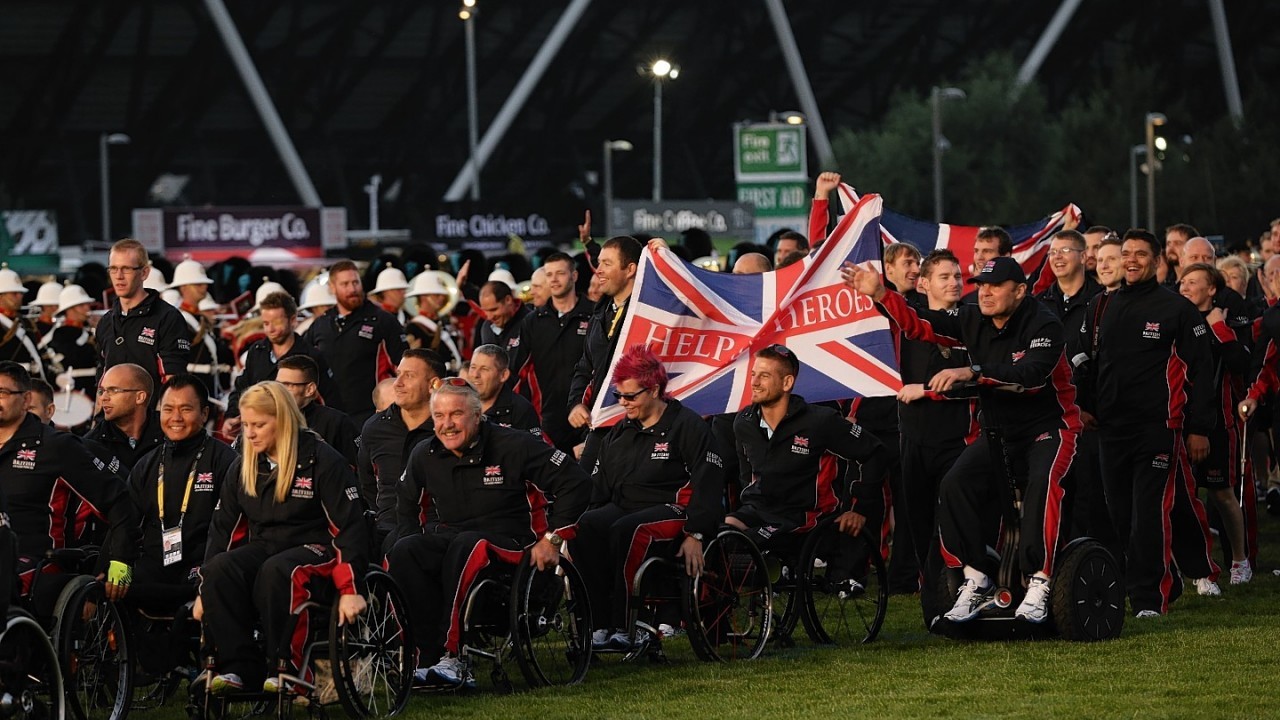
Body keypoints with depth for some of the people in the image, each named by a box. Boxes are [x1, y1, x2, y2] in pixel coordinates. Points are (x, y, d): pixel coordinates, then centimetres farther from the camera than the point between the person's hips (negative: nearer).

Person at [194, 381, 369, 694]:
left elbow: (351, 525, -10)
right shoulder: (243, 469, 11)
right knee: (219, 569, -28)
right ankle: (239, 669, -29)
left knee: (276, 572, -39)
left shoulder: (322, 461, -7)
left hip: (312, 548, -5)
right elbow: (223, 527, 14)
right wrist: (205, 591, 7)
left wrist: (351, 589, -19)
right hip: (263, 547, 5)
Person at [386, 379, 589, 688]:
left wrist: (553, 538, -7)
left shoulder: (513, 446, -6)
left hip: (506, 542, -5)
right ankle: (430, 656, -33)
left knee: (466, 547, -40)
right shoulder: (424, 456, 9)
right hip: (444, 540, 5)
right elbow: (407, 509, 26)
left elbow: (575, 483, -4)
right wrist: (411, 550, 8)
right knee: (401, 553, -27)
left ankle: (453, 657, -41)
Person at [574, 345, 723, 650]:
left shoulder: (687, 426, 0)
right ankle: (600, 623, -31)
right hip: (624, 507, 6)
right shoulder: (619, 434, 20)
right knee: (585, 527, -27)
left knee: (627, 530, -38)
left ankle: (623, 627, -37)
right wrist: (591, 517, 4)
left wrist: (695, 534, -16)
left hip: (671, 509, -6)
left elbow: (708, 483, -7)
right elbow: (599, 488, 22)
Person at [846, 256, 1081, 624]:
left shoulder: (1043, 325, -18)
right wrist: (880, 294, -8)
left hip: (1048, 428, -6)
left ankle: (1038, 583, -31)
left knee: (1041, 484, -34)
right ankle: (977, 581, -10)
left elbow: (1031, 373, -35)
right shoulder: (974, 322, 2)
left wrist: (972, 372, -44)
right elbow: (920, 325, 5)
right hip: (999, 431, 6)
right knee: (955, 484, -16)